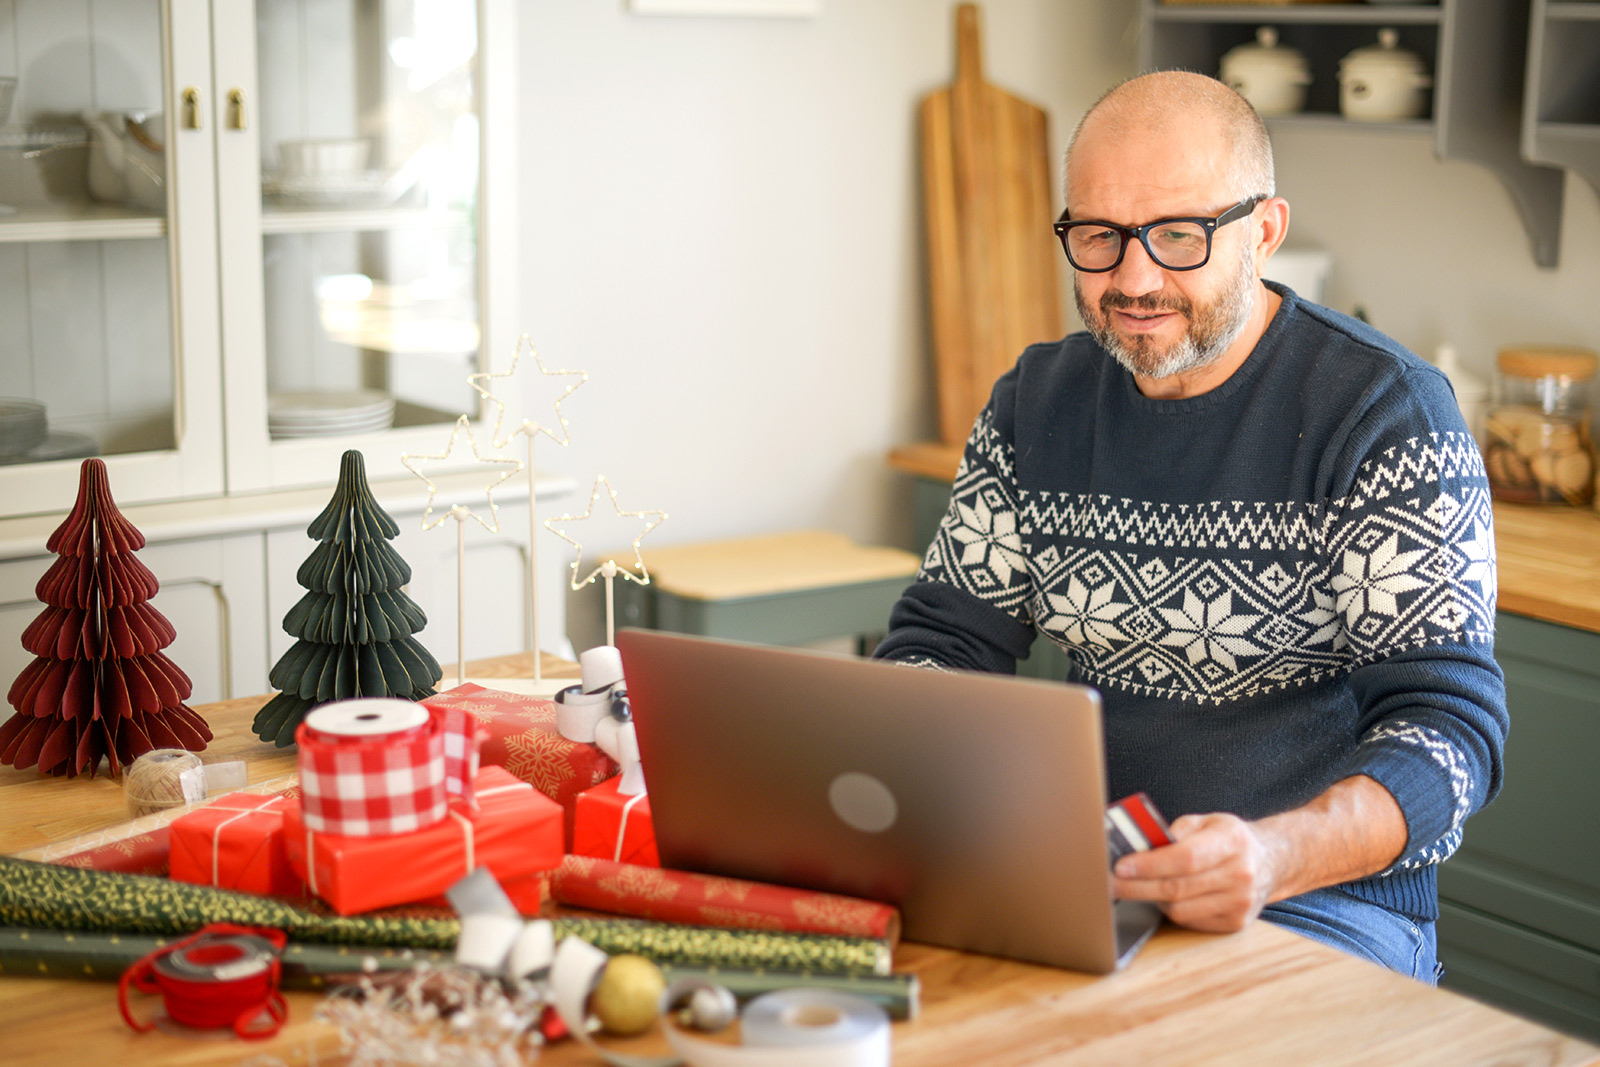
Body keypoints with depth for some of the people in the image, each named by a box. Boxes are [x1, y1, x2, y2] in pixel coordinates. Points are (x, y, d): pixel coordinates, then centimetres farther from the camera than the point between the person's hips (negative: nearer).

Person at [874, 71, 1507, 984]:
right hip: (1082, 875, 5)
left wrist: (1274, 856, -36)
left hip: (1326, 902, -5)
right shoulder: (1036, 403, 7)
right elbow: (945, 638, 10)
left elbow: (1451, 722, -16)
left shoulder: (1387, 413, -10)